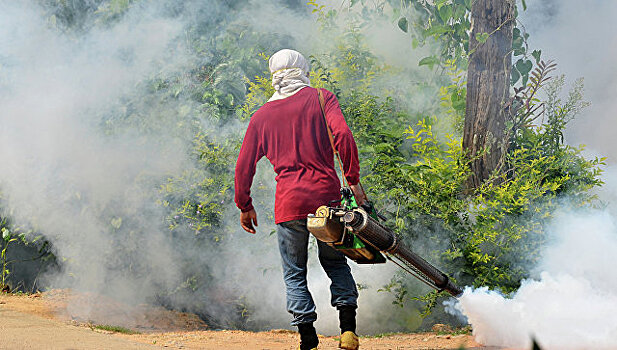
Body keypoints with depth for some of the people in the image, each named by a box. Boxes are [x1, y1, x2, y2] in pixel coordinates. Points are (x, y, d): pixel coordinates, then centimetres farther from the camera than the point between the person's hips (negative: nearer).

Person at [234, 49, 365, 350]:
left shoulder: (262, 115, 10)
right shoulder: (321, 99, 3)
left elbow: (244, 166, 11)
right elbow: (343, 137, -12)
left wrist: (245, 206, 21)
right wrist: (353, 181, -6)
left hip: (289, 201, 0)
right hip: (326, 194, 0)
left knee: (295, 274, 10)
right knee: (335, 263, 18)